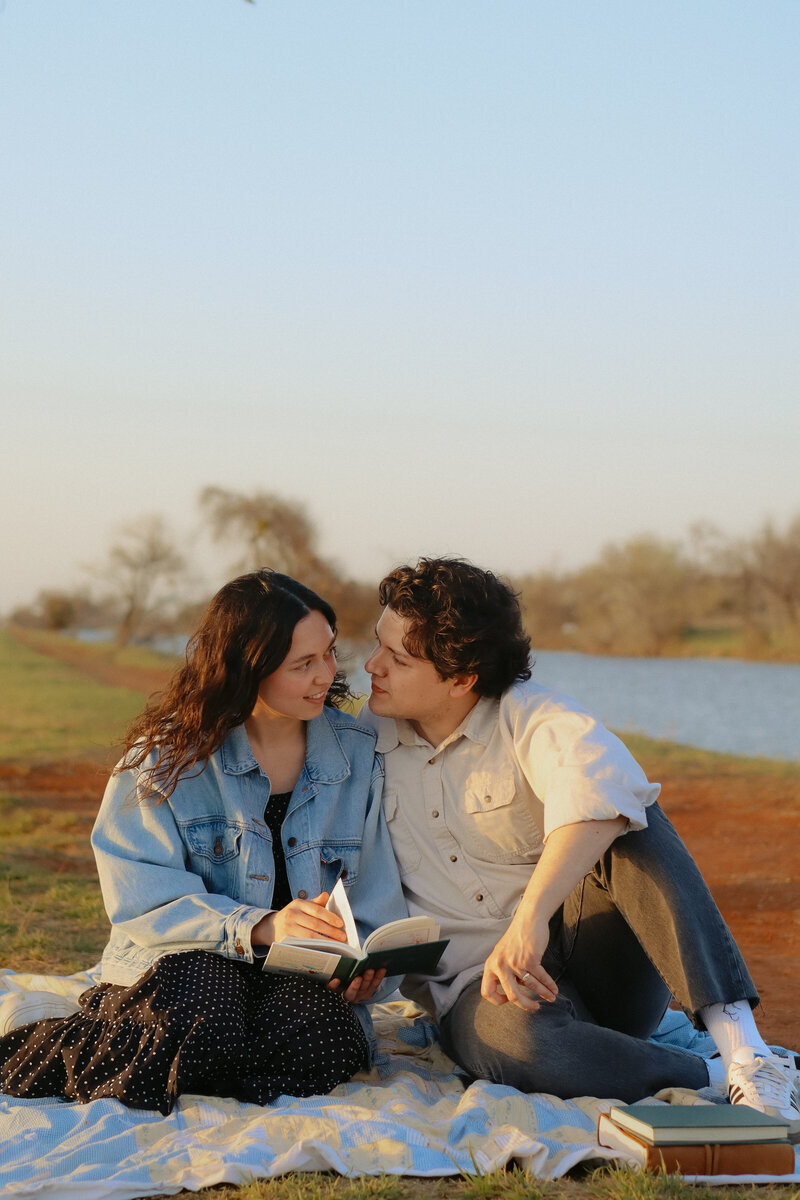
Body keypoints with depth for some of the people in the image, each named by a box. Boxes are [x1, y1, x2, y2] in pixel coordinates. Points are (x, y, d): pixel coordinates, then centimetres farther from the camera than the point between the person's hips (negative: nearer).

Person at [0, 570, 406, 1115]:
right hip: (184, 959, -3)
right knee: (206, 1020, -39)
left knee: (324, 1032, -33)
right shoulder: (168, 751, -5)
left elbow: (378, 899, 7)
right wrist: (259, 927, -27)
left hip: (303, 975, 3)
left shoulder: (359, 750, 4)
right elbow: (143, 897, -12)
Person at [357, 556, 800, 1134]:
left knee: (629, 821, -31)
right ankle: (720, 1082, -27)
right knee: (514, 1042, -38)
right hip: (483, 990, 1)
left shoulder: (528, 715, -10)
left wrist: (530, 918, -47)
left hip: (597, 962, -1)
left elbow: (601, 789, -34)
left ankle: (746, 1053, -39)